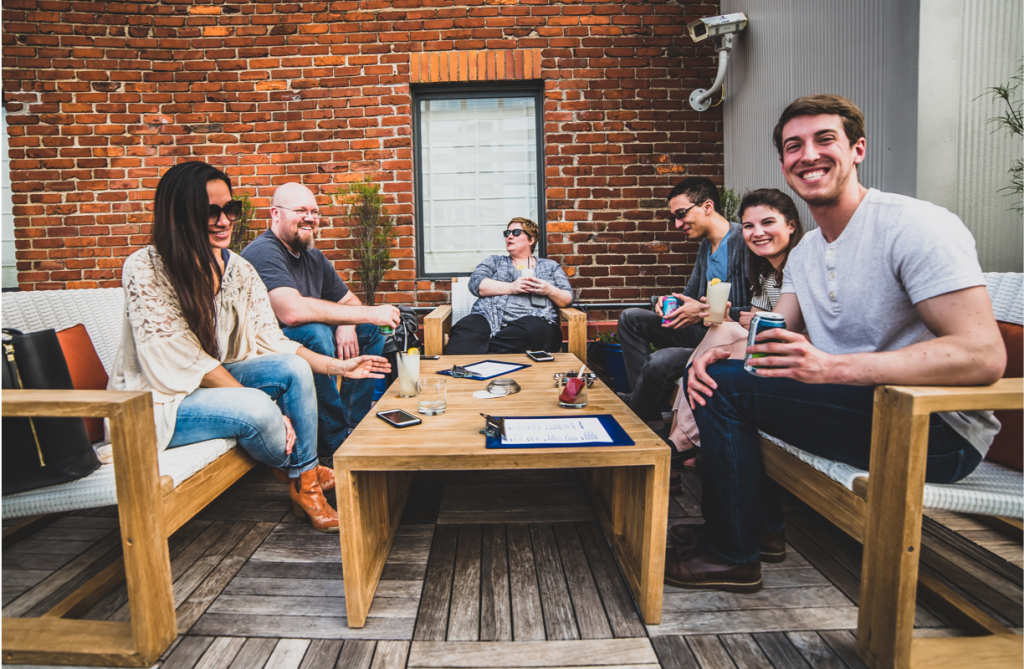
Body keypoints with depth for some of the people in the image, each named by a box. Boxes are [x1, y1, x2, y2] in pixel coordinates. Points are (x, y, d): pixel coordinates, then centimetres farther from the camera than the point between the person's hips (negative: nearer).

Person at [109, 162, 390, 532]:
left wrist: (337, 366, -12)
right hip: (156, 403, -6)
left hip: (215, 381, 6)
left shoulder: (239, 270, -1)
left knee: (294, 367, -17)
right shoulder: (144, 269, -20)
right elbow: (187, 362, -23)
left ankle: (306, 484, -7)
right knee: (257, 410, -31)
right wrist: (265, 404, -26)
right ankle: (300, 473, 2)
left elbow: (270, 341, 0)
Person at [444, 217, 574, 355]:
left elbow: (568, 299, 17)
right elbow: (475, 283, 7)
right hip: (489, 318, 0)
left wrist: (550, 291, -6)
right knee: (466, 331, -36)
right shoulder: (494, 261, 27)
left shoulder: (551, 266, 26)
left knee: (535, 330, -39)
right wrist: (511, 287, -7)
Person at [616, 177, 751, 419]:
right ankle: (644, 398, 2)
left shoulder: (744, 241, -17)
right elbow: (691, 293, 24)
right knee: (630, 318, 9)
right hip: (704, 331, 10)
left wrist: (706, 312, -25)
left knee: (660, 361, -32)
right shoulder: (705, 246, 12)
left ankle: (635, 413, -1)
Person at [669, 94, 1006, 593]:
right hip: (862, 411, 9)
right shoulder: (804, 251, 10)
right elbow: (773, 335, 9)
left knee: (726, 384, -19)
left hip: (940, 431, -9)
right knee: (711, 370, 9)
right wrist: (718, 349, -14)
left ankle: (732, 556, -1)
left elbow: (984, 356, -25)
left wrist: (831, 366, -34)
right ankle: (761, 525, 15)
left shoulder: (916, 226, -17)